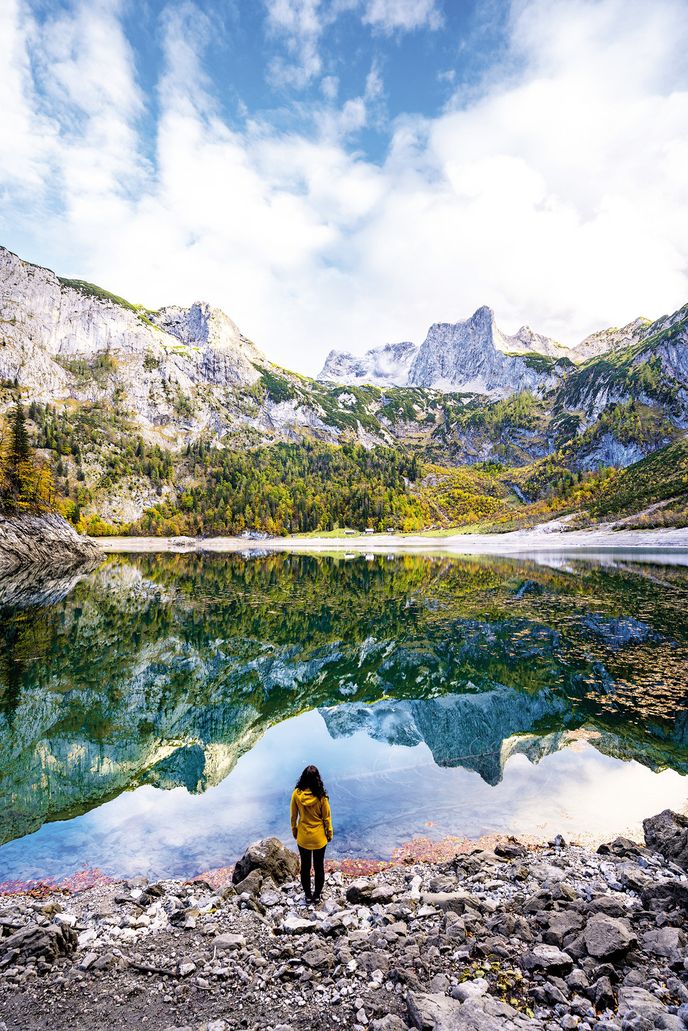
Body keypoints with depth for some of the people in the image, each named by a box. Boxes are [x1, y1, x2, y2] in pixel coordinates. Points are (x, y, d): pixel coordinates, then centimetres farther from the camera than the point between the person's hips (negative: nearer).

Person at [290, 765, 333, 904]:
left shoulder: (296, 794, -17)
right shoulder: (321, 796, -22)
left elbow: (293, 816, -5)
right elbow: (327, 817, -10)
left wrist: (294, 831, 12)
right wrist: (330, 833, 6)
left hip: (303, 837, 1)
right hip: (319, 838, -1)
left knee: (305, 866, 19)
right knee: (319, 867, 18)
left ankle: (308, 895, 32)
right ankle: (317, 895, 31)